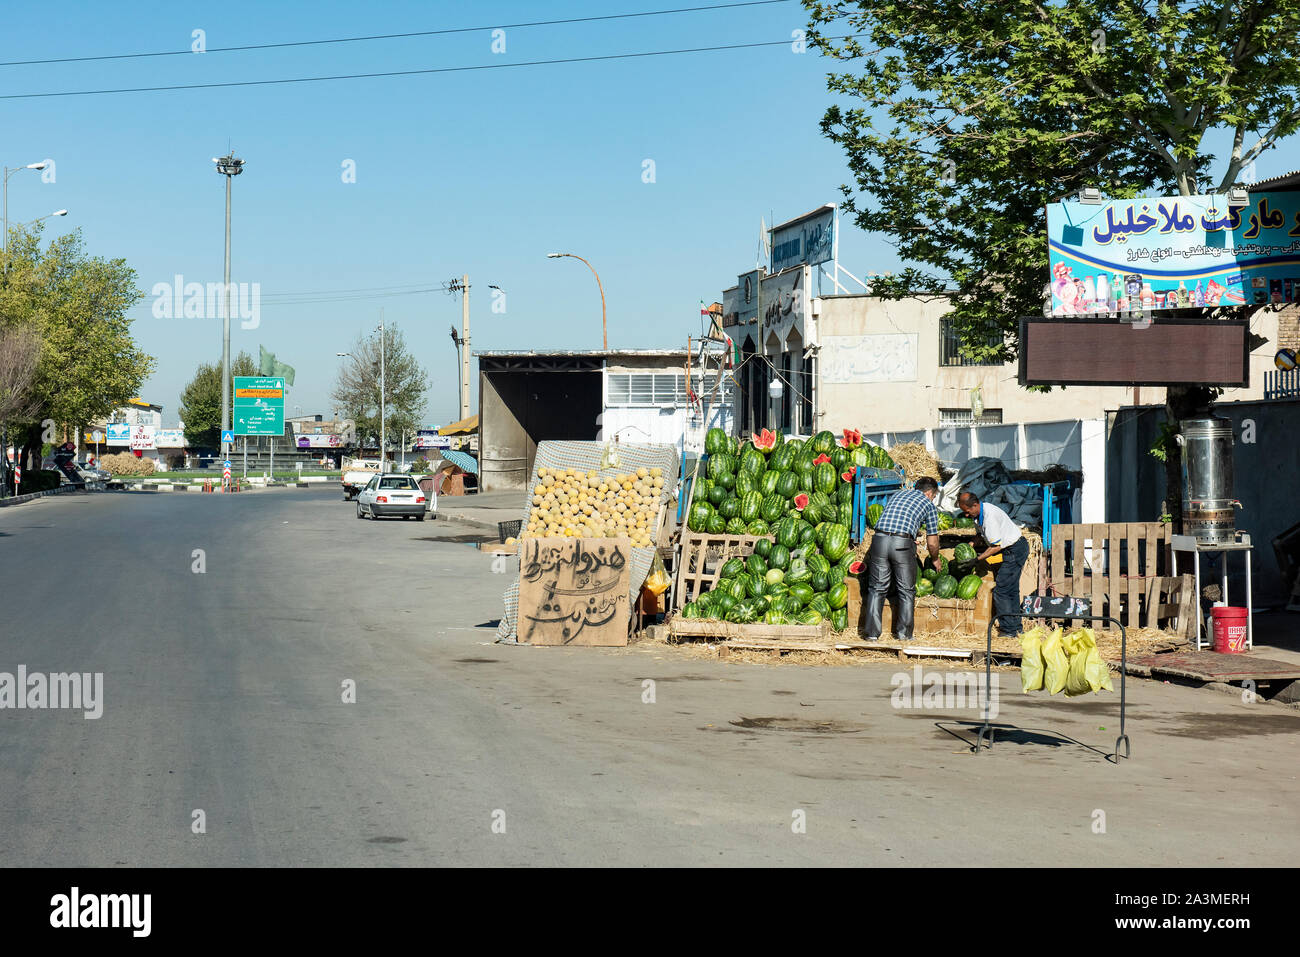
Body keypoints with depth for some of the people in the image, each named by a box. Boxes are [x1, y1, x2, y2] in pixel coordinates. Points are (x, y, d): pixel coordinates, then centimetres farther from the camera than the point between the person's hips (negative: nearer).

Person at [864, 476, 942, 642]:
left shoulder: (897, 495, 28)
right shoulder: (928, 505, 17)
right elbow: (932, 543, 17)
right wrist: (935, 560, 36)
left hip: (880, 539, 3)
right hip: (903, 543, -3)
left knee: (877, 588, 10)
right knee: (907, 590, 12)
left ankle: (872, 633, 7)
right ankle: (904, 633, 14)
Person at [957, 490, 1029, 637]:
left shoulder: (990, 516, -27)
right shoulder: (979, 513, 3)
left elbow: (996, 546, -25)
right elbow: (982, 535, 17)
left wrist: (976, 559, -20)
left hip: (1014, 551, -10)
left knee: (1000, 591, -11)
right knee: (1012, 589, 16)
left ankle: (1009, 630, -8)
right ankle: (1016, 626, 24)